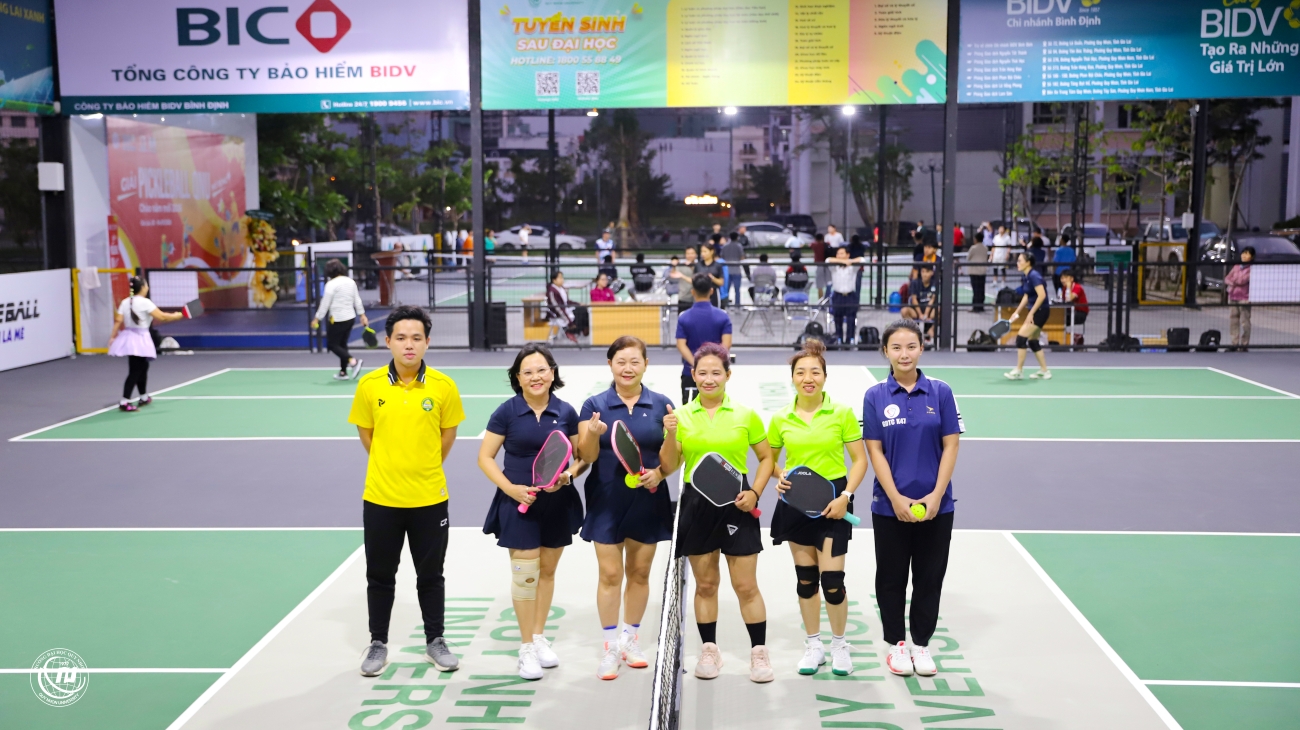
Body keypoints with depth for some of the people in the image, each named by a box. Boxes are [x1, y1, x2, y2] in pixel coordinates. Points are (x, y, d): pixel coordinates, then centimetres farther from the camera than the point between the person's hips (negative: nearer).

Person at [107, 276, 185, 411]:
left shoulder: (125, 302, 6)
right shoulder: (145, 302, -14)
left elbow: (118, 321, 2)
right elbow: (161, 317, -17)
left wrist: (112, 336, 7)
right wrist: (176, 316, -3)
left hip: (128, 337, 8)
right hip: (140, 339, -8)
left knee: (142, 367, 22)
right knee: (135, 371, -7)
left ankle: (144, 397, 33)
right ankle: (124, 402, -12)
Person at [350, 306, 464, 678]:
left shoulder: (443, 386, -7)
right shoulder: (369, 385, -6)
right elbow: (366, 434, 7)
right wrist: (390, 466, 10)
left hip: (429, 498, 0)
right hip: (381, 497, 0)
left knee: (430, 575, 13)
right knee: (380, 575, 13)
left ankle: (435, 641, 29)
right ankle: (378, 643, 29)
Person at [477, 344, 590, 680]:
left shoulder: (566, 412, 0)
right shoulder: (507, 411, -6)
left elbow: (582, 457, 7)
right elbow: (485, 457, -3)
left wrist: (568, 475, -13)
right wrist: (510, 487, -15)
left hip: (558, 503, 3)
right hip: (519, 503, -3)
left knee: (547, 571, 13)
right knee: (525, 574, -3)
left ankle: (539, 637, 30)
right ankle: (527, 648, 11)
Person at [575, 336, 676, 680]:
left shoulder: (662, 405, 0)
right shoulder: (595, 405, -2)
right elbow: (586, 456, -5)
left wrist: (659, 473, -17)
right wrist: (593, 434, -25)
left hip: (648, 501, 2)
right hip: (606, 501, -1)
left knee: (639, 572, 11)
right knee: (610, 574, -1)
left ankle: (630, 638, 27)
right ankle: (610, 646, 11)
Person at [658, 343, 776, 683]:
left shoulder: (745, 415, 0)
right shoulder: (681, 415, 3)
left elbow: (766, 457, 7)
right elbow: (669, 467, 2)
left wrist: (755, 492, -7)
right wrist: (670, 436, -15)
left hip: (736, 504, -1)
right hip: (696, 504, 2)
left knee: (746, 585, 1)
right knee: (705, 584, 10)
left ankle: (759, 652, 13)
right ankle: (709, 650, 23)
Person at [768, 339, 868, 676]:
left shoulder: (842, 413, -6)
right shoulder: (781, 419, 1)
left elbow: (860, 460, -2)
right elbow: (768, 459, 14)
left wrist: (846, 496, -14)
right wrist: (779, 476, -8)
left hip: (832, 501, -3)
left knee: (832, 580, -5)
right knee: (805, 578, 10)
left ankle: (839, 644, 17)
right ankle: (813, 645, 25)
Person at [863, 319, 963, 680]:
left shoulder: (940, 392, -1)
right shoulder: (875, 396, -2)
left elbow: (950, 446, -2)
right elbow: (875, 451, -4)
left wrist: (936, 495, -11)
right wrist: (896, 498, -13)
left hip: (935, 506, 1)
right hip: (890, 506, 0)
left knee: (930, 576, 9)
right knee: (891, 577, 9)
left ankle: (921, 644, 24)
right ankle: (896, 643, 24)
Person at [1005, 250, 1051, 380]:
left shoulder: (1034, 275, -18)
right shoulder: (1026, 277, 9)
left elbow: (1042, 295, -25)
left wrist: (1031, 313, -23)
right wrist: (1017, 312, 14)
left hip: (1040, 311, -10)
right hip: (1035, 311, 10)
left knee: (1021, 338, -10)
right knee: (1033, 341, 14)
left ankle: (1018, 371, -4)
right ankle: (1044, 371, 21)